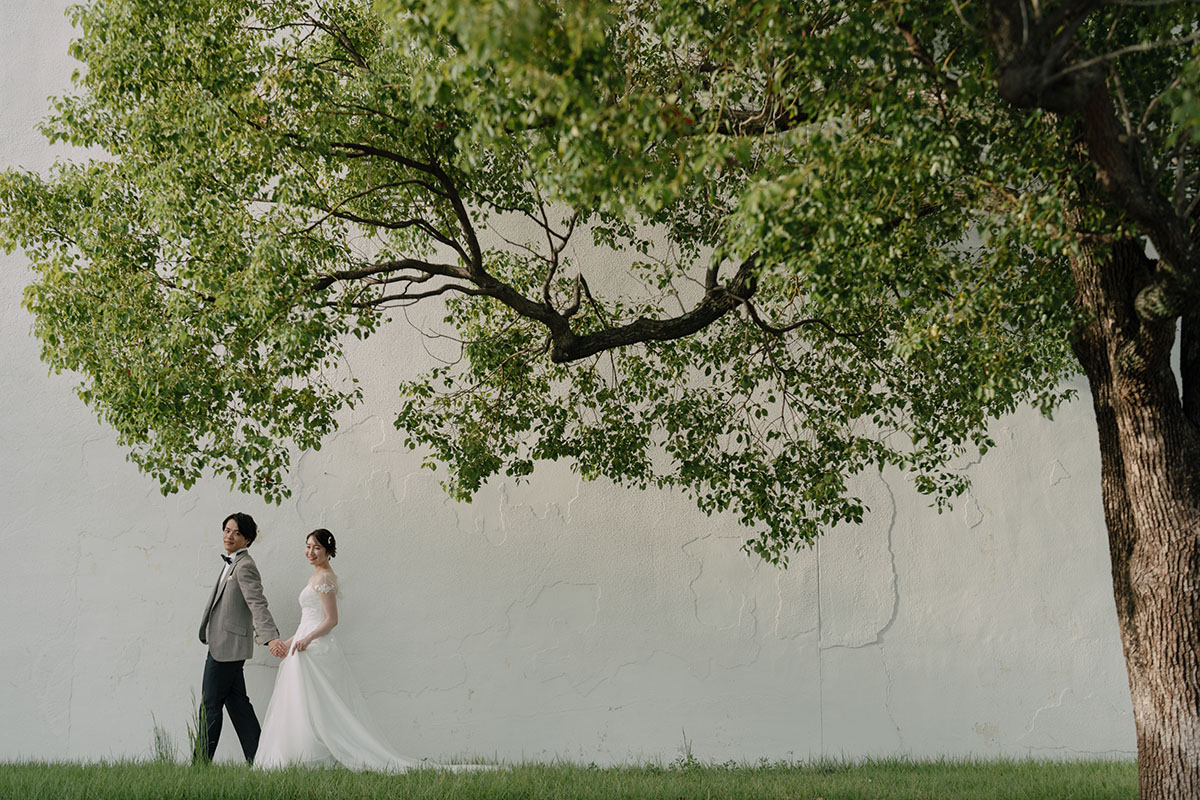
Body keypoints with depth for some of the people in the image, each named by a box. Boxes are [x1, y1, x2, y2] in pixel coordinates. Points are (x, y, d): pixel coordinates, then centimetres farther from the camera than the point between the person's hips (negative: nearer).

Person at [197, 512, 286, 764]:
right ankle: (256, 759, 13)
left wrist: (271, 638, -37)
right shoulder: (231, 563, 17)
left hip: (228, 646, -10)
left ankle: (201, 762, 2)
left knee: (210, 705, -4)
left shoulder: (245, 566, -14)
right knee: (236, 703, 11)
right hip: (224, 645, 10)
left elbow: (258, 604, -26)